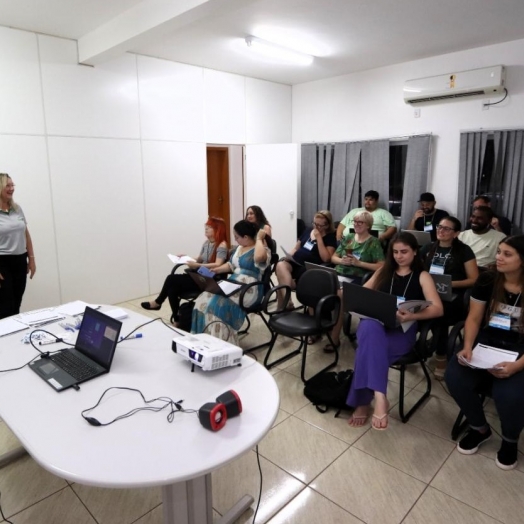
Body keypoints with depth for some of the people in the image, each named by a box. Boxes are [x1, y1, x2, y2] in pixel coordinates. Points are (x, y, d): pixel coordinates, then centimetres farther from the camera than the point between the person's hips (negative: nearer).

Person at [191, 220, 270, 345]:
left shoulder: (262, 249, -11)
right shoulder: (239, 248, 16)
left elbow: (259, 257, -37)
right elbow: (231, 265, 25)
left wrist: (259, 239, -22)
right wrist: (214, 270, 11)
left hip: (250, 290, -8)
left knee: (219, 303, -29)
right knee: (205, 299, -13)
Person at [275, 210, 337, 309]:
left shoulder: (330, 237, 1)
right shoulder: (308, 230, 19)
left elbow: (326, 258, -12)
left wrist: (319, 238, -12)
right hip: (294, 262, 6)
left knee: (282, 280, -28)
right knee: (280, 265, -29)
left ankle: (282, 304, -12)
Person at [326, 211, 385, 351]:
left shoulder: (374, 243, 3)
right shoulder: (347, 238, 18)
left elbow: (381, 267, -6)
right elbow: (333, 257, 19)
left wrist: (359, 263, -13)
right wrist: (342, 261, -4)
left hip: (357, 279, -5)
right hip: (338, 274, 5)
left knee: (339, 295, -33)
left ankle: (335, 337, -20)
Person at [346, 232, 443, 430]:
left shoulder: (422, 276, 12)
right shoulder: (383, 271, 23)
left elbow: (438, 309, -2)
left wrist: (411, 315, -22)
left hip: (401, 331, -2)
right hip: (374, 324, 2)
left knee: (369, 346, -35)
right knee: (370, 328, -38)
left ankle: (363, 402, -27)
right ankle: (379, 398, -43)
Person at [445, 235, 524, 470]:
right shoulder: (487, 280, -1)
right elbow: (474, 318, 2)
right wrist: (467, 346, -14)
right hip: (485, 344, 3)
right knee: (454, 377, -23)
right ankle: (480, 428, 9)